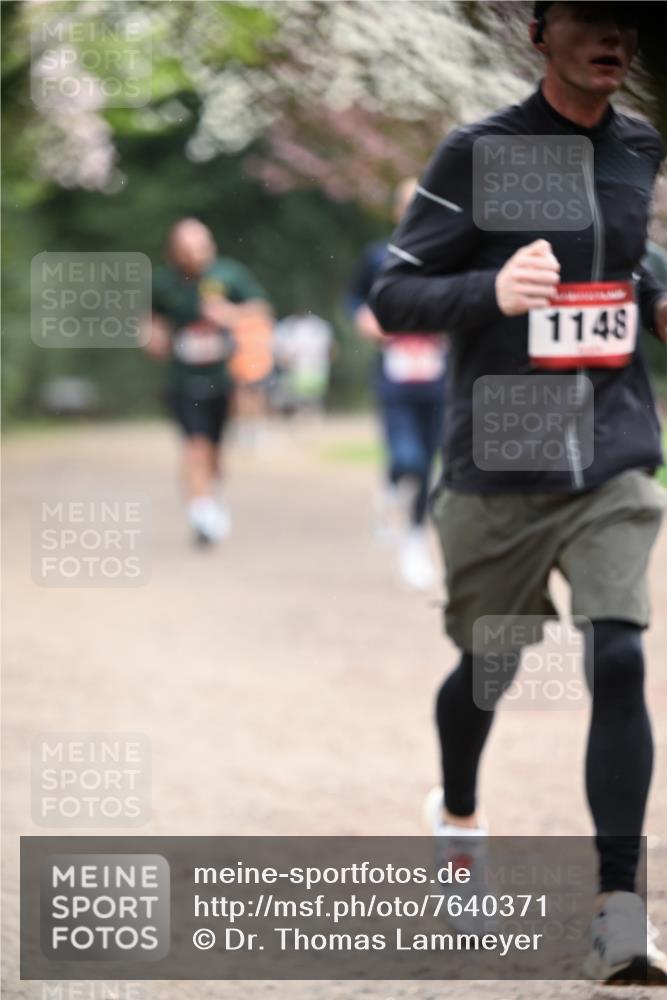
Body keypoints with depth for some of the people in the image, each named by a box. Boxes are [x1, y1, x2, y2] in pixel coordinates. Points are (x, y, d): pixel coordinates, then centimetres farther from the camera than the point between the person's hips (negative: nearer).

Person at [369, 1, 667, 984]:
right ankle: (457, 815, 46)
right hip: (498, 465, -2)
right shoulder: (479, 154, -8)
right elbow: (392, 295, -7)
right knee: (488, 666, 12)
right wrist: (491, 291, -25)